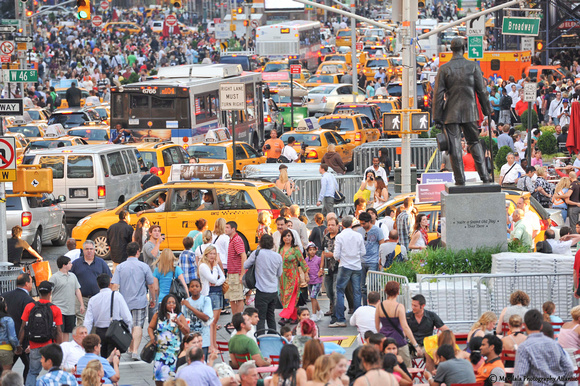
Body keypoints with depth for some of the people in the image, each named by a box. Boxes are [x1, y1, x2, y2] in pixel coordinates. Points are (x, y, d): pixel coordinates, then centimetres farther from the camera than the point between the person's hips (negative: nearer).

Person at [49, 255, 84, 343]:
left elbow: (77, 291, 18)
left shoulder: (72, 276, 14)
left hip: (70, 311, 6)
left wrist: (81, 304, 14)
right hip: (59, 309, -6)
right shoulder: (55, 277, -6)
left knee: (67, 332, 8)